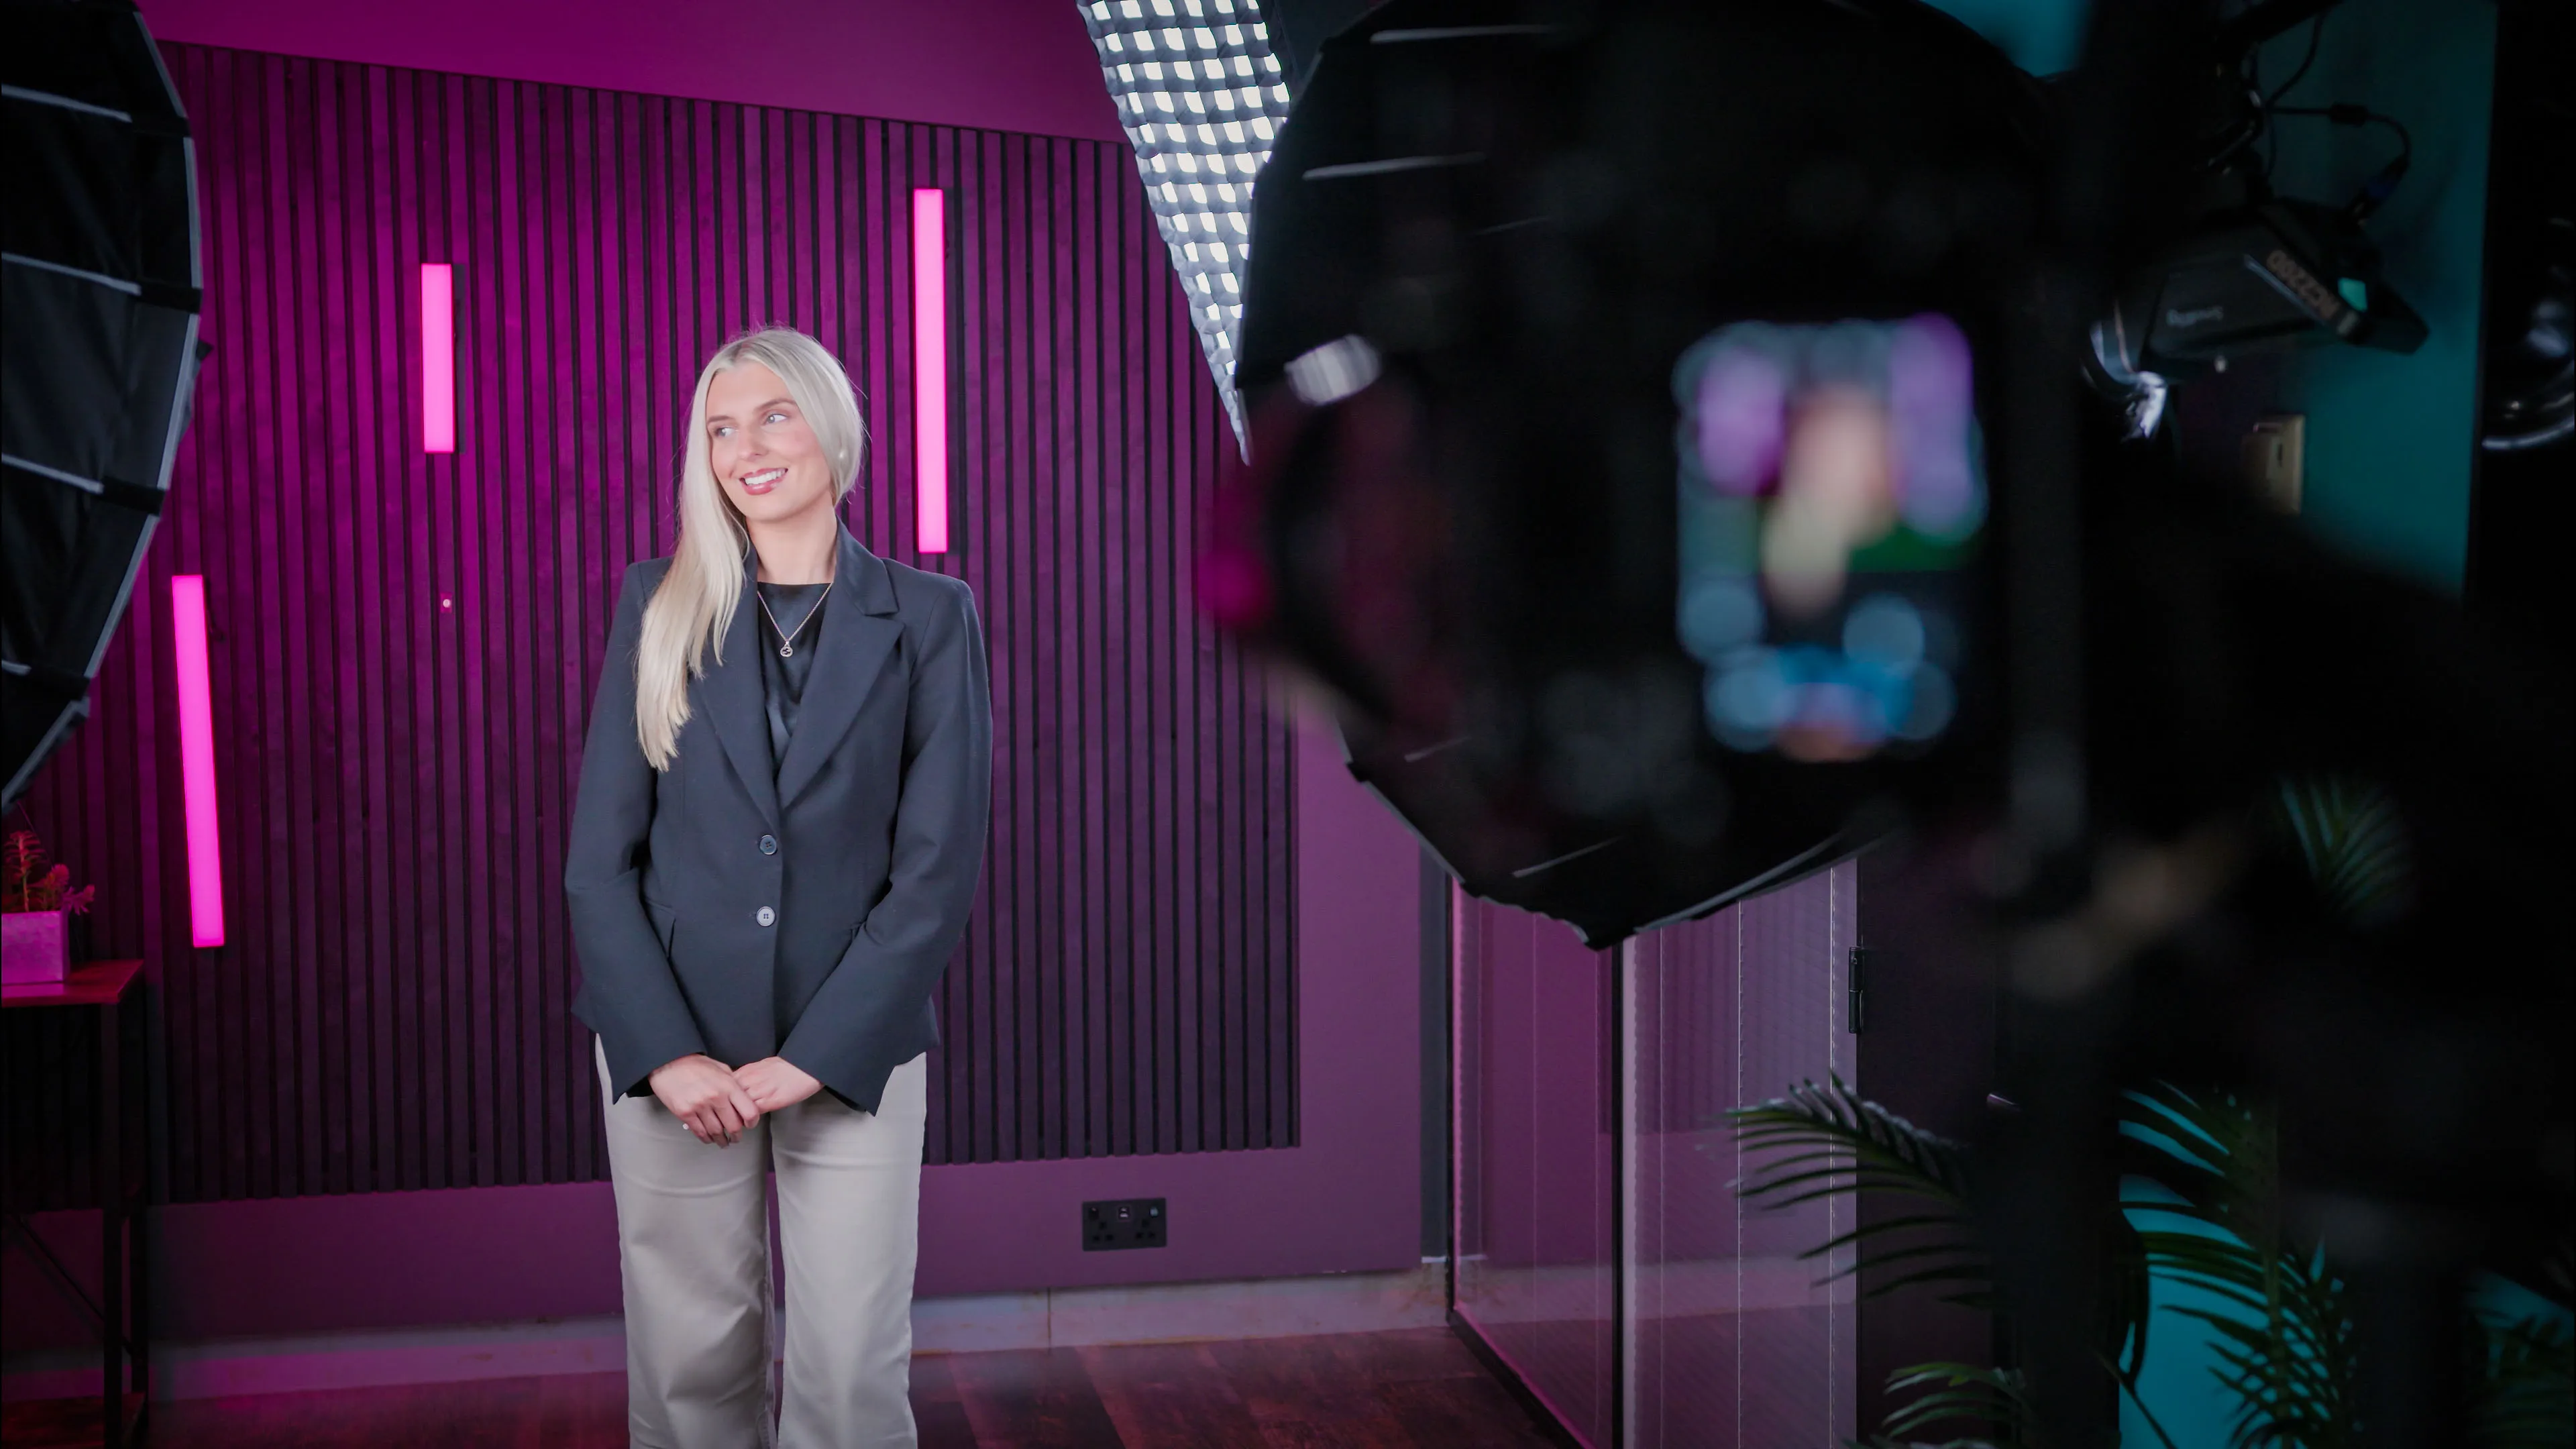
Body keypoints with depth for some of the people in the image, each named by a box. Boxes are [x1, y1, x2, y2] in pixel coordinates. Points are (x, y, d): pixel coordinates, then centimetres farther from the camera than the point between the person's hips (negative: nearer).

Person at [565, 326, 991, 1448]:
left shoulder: (929, 618, 1)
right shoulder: (659, 607, 4)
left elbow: (938, 868, -5)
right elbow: (599, 857, 1)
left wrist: (817, 1056, -11)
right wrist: (666, 1054, -9)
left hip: (856, 1053, -1)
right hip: (677, 1053, 1)